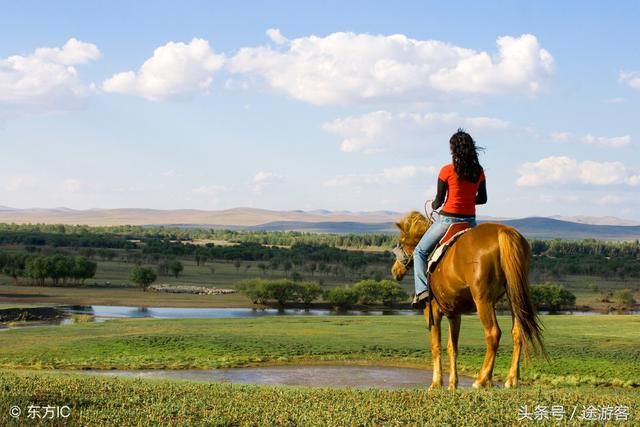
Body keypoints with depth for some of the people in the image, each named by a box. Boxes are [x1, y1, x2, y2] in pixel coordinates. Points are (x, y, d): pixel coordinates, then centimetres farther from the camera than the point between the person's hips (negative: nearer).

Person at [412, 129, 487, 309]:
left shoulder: (447, 171, -11)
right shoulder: (479, 172, 2)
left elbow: (439, 201, -6)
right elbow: (482, 199, 10)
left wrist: (433, 206, 16)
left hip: (448, 218, -4)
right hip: (470, 220, 4)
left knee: (420, 252, 10)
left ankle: (422, 289, -7)